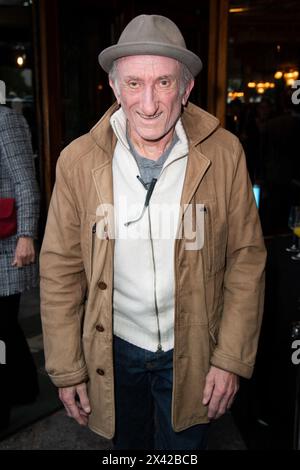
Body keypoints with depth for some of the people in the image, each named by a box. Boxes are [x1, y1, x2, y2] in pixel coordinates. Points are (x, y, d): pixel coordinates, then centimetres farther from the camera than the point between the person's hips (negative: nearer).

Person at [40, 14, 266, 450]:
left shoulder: (224, 154, -12)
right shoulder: (78, 161, -12)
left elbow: (246, 258, -7)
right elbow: (60, 270, -7)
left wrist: (231, 360, -7)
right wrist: (66, 368, -4)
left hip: (193, 351, 0)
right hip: (114, 348, 1)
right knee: (128, 446, 25)